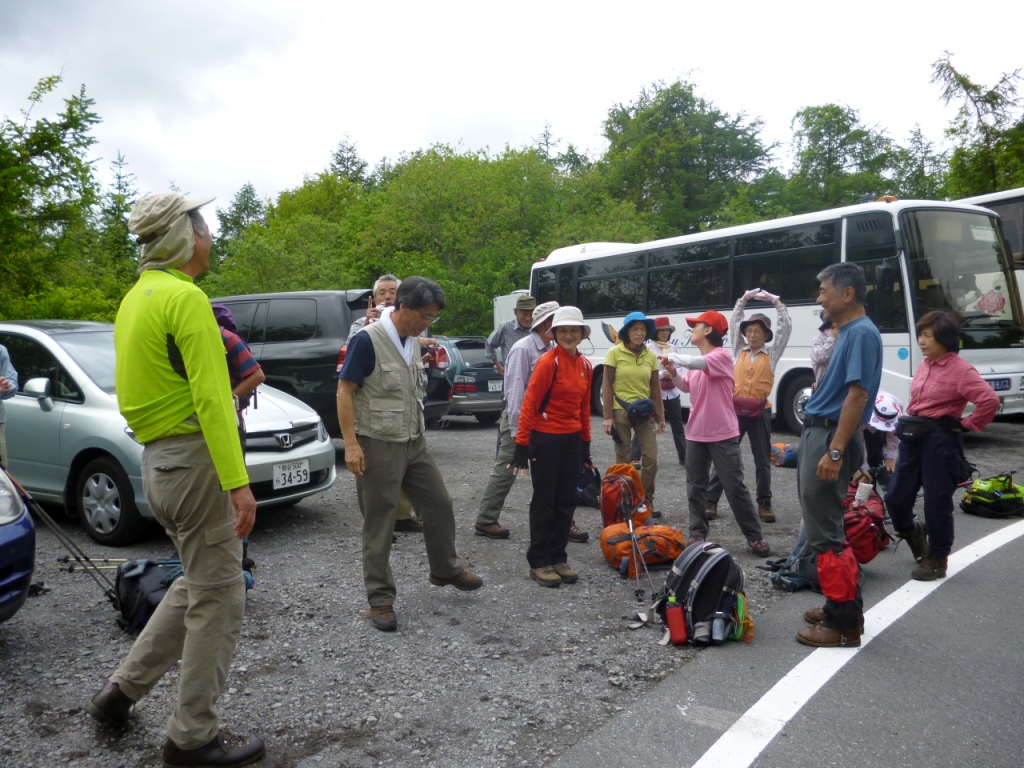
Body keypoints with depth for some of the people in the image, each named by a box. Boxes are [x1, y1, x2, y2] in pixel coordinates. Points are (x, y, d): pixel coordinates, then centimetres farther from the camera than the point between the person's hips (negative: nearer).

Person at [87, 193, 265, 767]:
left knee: (197, 586, 22)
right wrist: (238, 483, -26)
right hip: (196, 458, -10)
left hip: (158, 460, 10)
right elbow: (210, 397, -24)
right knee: (218, 599, 2)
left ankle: (123, 691, 28)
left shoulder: (136, 298, 15)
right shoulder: (185, 297, -15)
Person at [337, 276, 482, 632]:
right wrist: (351, 443, -21)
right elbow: (344, 392, -16)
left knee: (439, 503, 15)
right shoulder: (367, 340, -16)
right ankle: (380, 599, 13)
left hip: (414, 442, 8)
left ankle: (445, 570, 35)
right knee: (379, 523, 1)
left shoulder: (412, 340, 8)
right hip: (378, 445, -8)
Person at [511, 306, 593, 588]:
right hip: (546, 439, -7)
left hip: (572, 440, 7)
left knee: (566, 501, 12)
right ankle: (539, 562, 14)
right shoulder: (548, 362, -14)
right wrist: (522, 443, -17)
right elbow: (529, 403, -15)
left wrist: (585, 443, 15)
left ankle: (558, 557, 24)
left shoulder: (585, 366, 8)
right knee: (544, 501, 3)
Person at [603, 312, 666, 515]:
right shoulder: (615, 352, -5)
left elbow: (655, 388, 9)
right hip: (621, 412, -3)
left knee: (651, 459, 0)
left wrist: (661, 416, 6)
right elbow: (607, 386, -6)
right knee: (623, 461, 3)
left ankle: (646, 501, 16)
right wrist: (608, 416, -11)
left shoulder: (651, 356, 6)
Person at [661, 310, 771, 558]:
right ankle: (697, 534, 18)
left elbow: (696, 362, -31)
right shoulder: (696, 362, 9)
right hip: (696, 434, 7)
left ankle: (755, 536, 12)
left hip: (723, 435, -7)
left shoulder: (722, 356, -14)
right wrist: (673, 373, 3)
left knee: (735, 487, 0)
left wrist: (672, 357, -13)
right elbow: (686, 387, 22)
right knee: (695, 487, 9)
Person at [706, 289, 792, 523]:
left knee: (762, 460, 7)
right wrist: (744, 298, 6)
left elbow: (786, 327, -1)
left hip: (760, 412, -1)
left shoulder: (772, 354, 4)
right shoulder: (740, 351, 8)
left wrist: (775, 300, 0)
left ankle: (764, 503, 18)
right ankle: (711, 501, 4)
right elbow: (734, 323, 9)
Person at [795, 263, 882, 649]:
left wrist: (834, 451, -26)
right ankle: (842, 606, 28)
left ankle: (842, 623, 4)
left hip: (830, 438, -10)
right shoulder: (848, 332, 15)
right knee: (824, 527, 17)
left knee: (825, 533, -5)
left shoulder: (862, 333, -15)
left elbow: (857, 395, -22)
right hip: (818, 433, 11)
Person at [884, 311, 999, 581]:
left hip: (941, 440, -7)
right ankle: (914, 533, 38)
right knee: (895, 497, 9)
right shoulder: (925, 365, 11)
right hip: (913, 436, 7)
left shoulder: (960, 370, -13)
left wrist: (966, 425, -13)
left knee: (937, 501, 2)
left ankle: (937, 561, 18)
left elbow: (990, 401, -22)